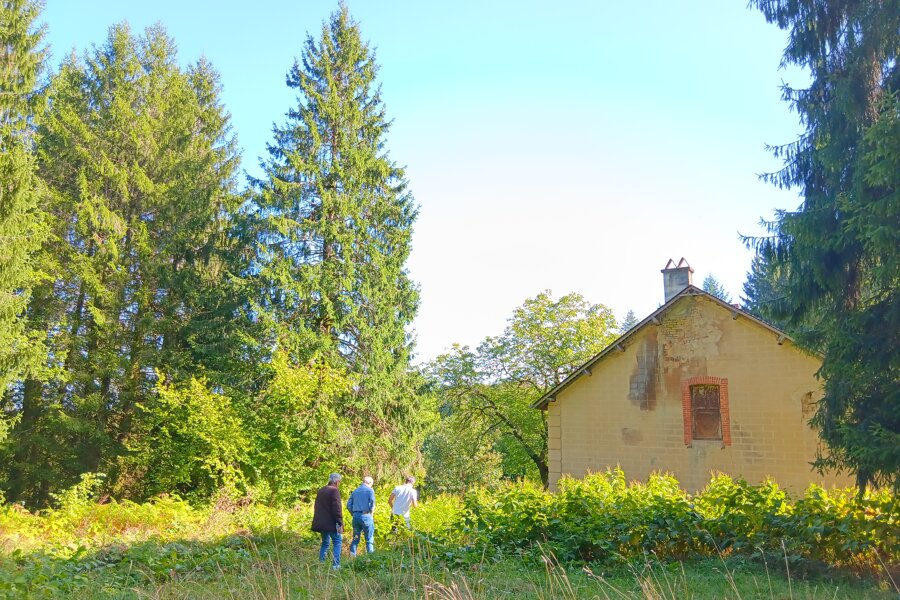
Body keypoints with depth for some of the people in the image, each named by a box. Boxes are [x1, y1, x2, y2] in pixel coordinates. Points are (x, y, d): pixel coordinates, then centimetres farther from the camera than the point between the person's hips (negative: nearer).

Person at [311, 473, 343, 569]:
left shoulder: (321, 491, 14)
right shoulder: (334, 491, -13)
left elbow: (316, 507, 20)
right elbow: (337, 509, -18)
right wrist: (340, 523, -14)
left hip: (321, 523, 8)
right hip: (331, 523, -8)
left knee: (325, 543, 18)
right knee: (337, 543, 1)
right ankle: (335, 564, -6)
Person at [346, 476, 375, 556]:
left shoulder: (355, 491, 15)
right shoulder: (370, 490, 0)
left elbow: (348, 505, 11)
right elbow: (372, 504, -10)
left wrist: (353, 514, 15)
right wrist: (371, 513, 4)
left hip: (355, 516, 5)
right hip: (366, 516, -5)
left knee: (355, 538, 12)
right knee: (369, 539, 3)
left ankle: (352, 555, 7)